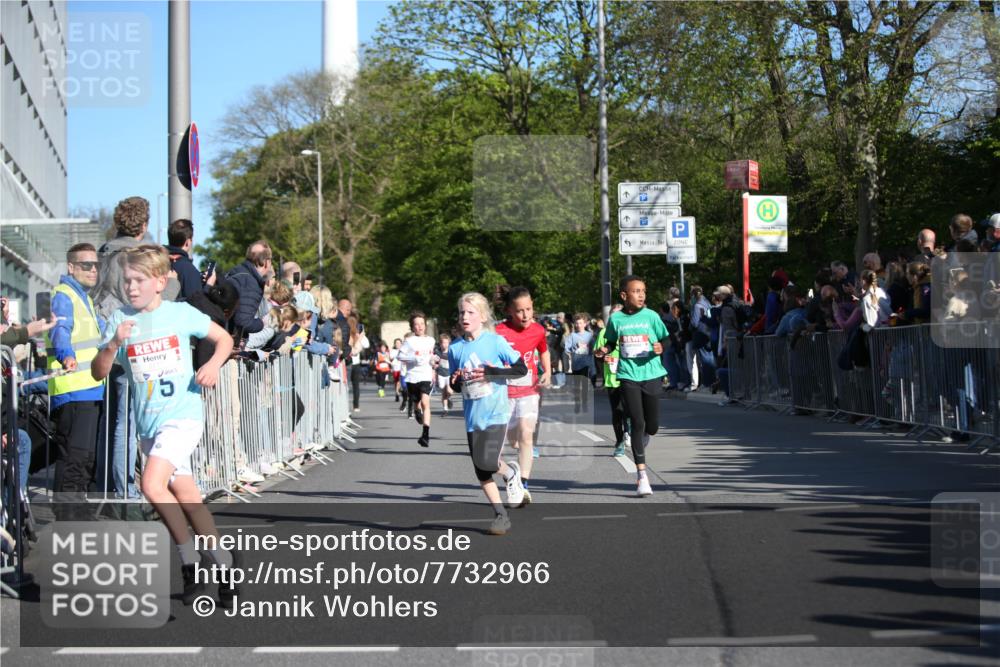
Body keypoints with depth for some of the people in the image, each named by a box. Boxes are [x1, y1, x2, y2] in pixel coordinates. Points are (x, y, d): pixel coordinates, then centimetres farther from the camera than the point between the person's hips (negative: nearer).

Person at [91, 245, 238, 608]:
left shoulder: (181, 313, -2)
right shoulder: (120, 319, 4)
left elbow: (224, 339, 11)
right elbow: (99, 373, 1)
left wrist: (213, 364, -9)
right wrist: (114, 344, -17)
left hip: (182, 415, -5)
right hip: (148, 422, 5)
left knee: (152, 485, -22)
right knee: (187, 498, 9)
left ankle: (191, 561, -8)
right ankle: (225, 565, 21)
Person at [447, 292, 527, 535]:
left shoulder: (495, 341, -5)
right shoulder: (455, 348, 7)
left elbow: (521, 369, -5)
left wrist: (492, 372, -17)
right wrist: (455, 381, -7)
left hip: (496, 412, -5)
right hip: (472, 417, 5)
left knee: (488, 462, -22)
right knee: (481, 471, 5)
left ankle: (510, 472, 11)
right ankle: (501, 515, 17)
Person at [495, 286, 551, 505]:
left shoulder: (538, 330, -2)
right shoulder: (499, 333, -16)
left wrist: (547, 373, 6)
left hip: (529, 390, 1)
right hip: (505, 392, -1)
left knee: (526, 434, -15)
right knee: (513, 439, 12)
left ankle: (523, 486, -16)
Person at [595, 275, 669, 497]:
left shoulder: (651, 316, -1)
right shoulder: (616, 319, 1)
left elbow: (666, 338, 8)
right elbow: (612, 342, 15)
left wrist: (661, 347, -14)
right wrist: (605, 350, -6)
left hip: (651, 374, 1)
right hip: (628, 376, -1)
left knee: (652, 426, 5)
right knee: (637, 423, -7)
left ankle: (641, 443, 43)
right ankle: (642, 475, -2)